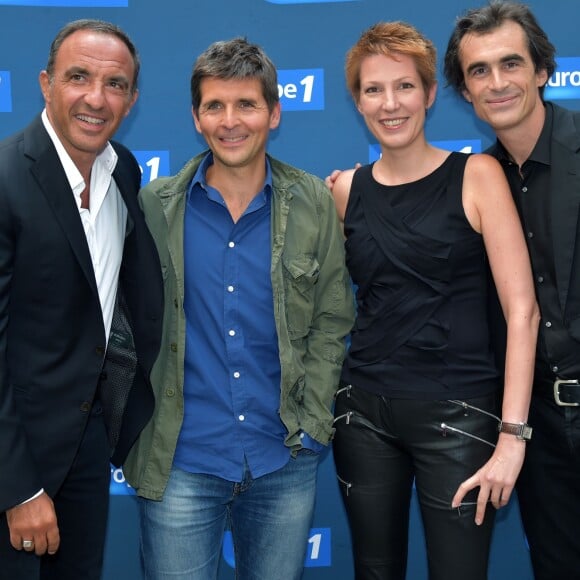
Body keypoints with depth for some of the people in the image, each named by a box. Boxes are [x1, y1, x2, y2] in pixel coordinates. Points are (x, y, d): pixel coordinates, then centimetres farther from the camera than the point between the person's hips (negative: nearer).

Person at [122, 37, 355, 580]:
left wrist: (310, 423, -2)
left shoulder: (313, 203, 0)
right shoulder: (155, 205, -2)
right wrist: (135, 430, -3)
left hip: (285, 462, 2)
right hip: (178, 463, -1)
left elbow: (331, 321, 5)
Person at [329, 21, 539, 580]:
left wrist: (512, 435, -15)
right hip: (364, 410, 3)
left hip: (457, 413, -3)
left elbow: (522, 310, -10)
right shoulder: (346, 189, 5)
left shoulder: (476, 175, -5)